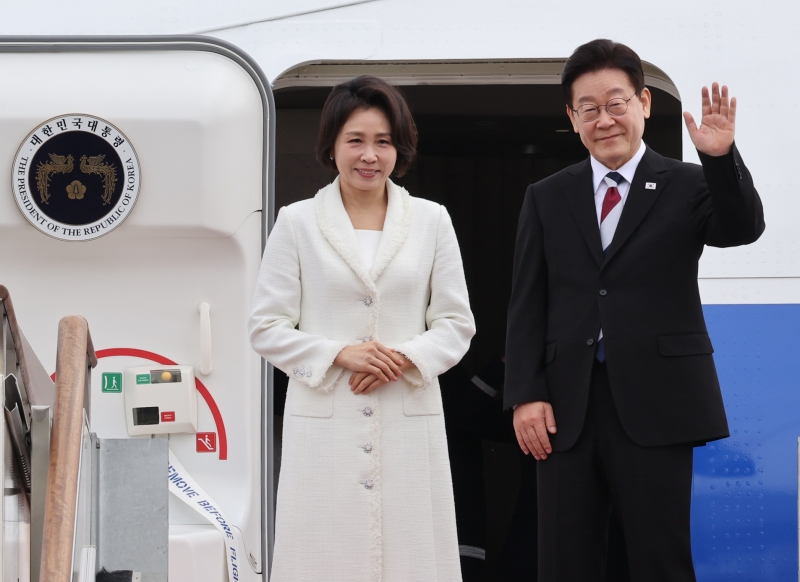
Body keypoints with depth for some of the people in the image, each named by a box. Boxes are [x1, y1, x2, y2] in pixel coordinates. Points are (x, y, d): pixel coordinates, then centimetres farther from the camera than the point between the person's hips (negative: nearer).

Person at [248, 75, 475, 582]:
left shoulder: (431, 220, 9)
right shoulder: (298, 222, 5)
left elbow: (457, 322, 9)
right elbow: (268, 327, 3)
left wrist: (406, 358, -10)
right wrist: (341, 355, -11)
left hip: (409, 423, 1)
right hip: (325, 424, -1)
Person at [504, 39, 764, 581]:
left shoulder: (687, 186, 3)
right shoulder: (547, 198, 10)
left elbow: (742, 228, -16)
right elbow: (528, 305, 7)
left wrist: (722, 158, -33)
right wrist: (526, 394, -3)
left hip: (656, 405, -2)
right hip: (566, 408, 3)